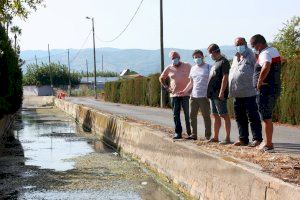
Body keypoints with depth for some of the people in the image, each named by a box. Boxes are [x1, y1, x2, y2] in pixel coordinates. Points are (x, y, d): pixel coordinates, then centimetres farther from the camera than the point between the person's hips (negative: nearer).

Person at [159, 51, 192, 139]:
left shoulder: (187, 66, 1)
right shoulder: (169, 68, 7)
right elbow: (161, 78, 19)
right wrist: (166, 87, 8)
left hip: (185, 94, -2)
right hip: (174, 95, 3)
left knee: (187, 114, -2)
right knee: (176, 115, 3)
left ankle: (190, 132, 7)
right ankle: (178, 133, 10)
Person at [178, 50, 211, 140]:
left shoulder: (208, 67, -2)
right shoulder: (193, 68, 16)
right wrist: (184, 91, 13)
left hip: (204, 96, -6)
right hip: (193, 96, 6)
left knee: (206, 116, 0)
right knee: (192, 116, 7)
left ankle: (208, 135, 6)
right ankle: (193, 134, 15)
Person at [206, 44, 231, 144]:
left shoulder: (224, 62, -10)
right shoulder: (215, 63, 18)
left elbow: (225, 78, -17)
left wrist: (221, 92, -23)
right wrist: (210, 92, 17)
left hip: (219, 95, -9)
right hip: (213, 94, 9)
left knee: (224, 115, -6)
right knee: (215, 116, 13)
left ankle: (228, 138, -4)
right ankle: (215, 137, 20)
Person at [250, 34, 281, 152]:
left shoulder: (265, 54, -18)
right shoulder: (274, 50, 13)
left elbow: (266, 67, -39)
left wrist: (259, 81, -27)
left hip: (266, 90, -10)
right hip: (274, 88, 10)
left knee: (266, 118, -2)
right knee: (267, 118, 18)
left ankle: (268, 145, 4)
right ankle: (268, 143, 25)